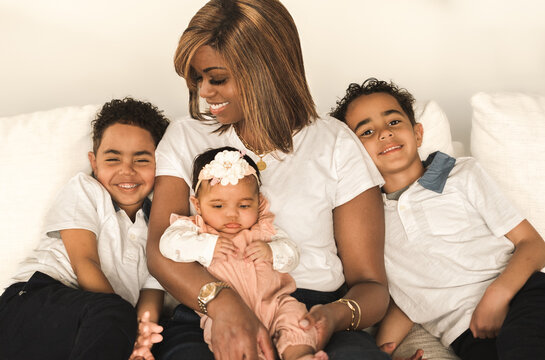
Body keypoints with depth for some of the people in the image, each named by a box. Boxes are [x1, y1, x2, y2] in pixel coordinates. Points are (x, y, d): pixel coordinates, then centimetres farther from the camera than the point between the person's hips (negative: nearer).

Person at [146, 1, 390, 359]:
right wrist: (222, 301, -21)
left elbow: (370, 283, 5)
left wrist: (337, 315, -20)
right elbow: (160, 247, 0)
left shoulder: (336, 144, 8)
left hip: (311, 319, 0)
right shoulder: (185, 138, 14)